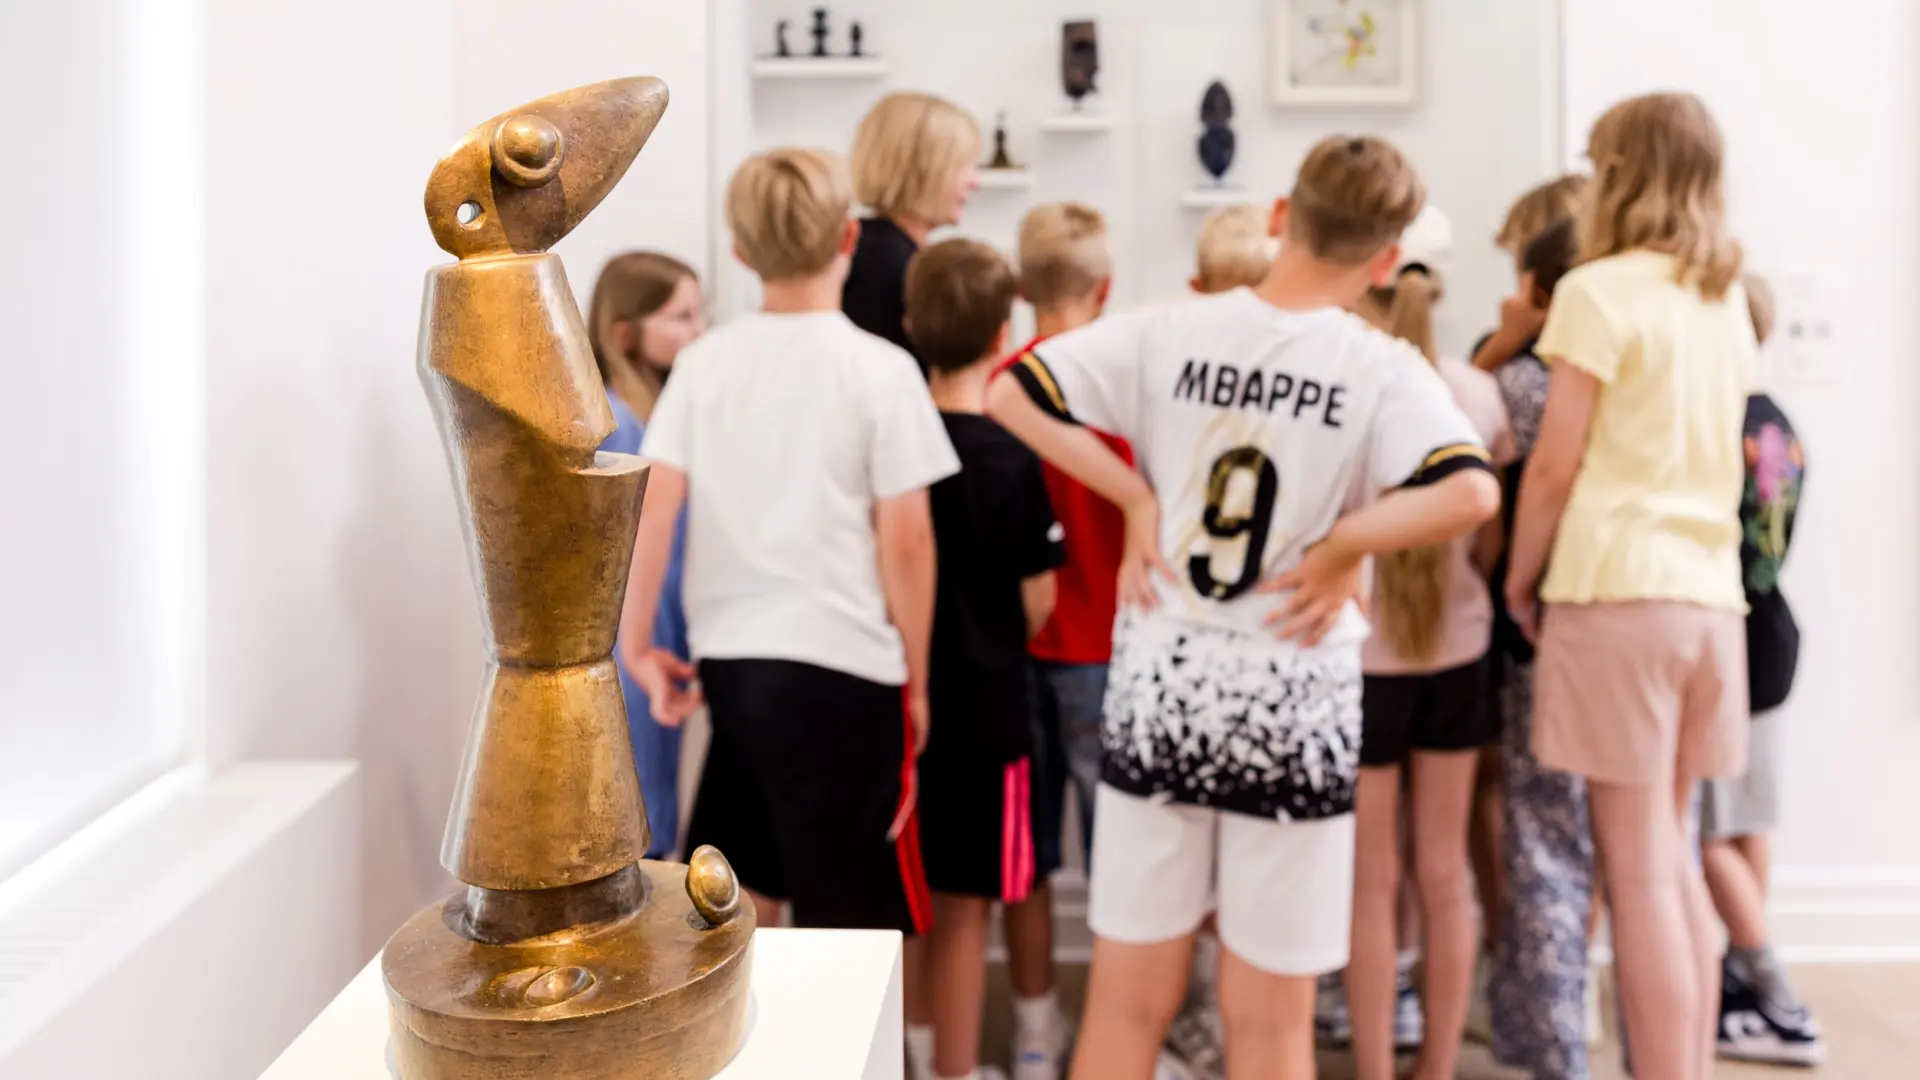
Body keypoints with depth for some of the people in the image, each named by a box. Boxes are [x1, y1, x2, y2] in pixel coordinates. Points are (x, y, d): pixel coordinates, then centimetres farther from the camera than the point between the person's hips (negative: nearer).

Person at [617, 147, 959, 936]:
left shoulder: (703, 361, 3)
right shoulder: (881, 369, -7)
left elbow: (649, 508, 0)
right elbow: (905, 542, -7)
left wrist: (637, 644, 9)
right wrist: (917, 680, 3)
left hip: (727, 661, 5)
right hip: (842, 668, -4)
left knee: (747, 904, 19)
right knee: (848, 929, 7)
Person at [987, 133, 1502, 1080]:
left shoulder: (1168, 333, -3)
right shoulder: (1382, 370, -9)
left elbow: (1009, 395, -2)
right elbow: (1473, 493, -25)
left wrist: (1136, 498, -1)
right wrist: (1341, 549, -11)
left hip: (1159, 686, 2)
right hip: (1293, 707, -2)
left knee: (1128, 998, 14)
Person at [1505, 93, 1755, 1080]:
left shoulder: (1600, 289, -8)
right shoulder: (1725, 299, 14)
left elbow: (1554, 466, -8)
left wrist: (1518, 582, 3)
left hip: (1618, 590, -7)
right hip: (1711, 592, 7)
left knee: (1638, 869, -2)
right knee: (1673, 856, 15)